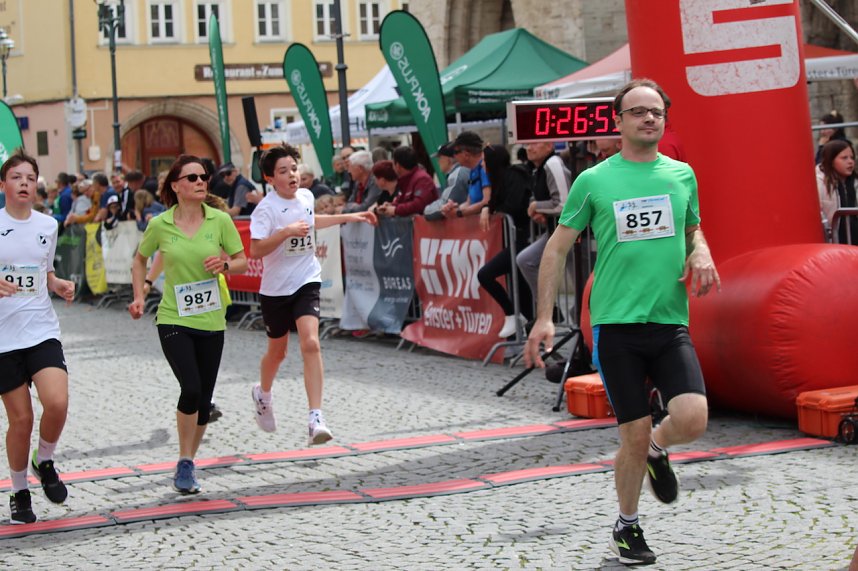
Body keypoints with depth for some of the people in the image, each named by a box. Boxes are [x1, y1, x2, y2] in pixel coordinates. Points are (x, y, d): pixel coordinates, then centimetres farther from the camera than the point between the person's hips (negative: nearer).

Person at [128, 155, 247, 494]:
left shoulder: (220, 220, -2)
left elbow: (243, 262, 6)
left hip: (211, 322, 2)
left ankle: (187, 465, 26)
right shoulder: (160, 225, -3)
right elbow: (139, 260, 14)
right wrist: (139, 297, 4)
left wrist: (225, 265, -15)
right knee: (191, 389, -19)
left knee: (203, 401, 7)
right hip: (173, 320, -2)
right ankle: (184, 463, -2)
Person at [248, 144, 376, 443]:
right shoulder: (266, 209, -15)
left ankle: (316, 418, -23)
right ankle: (263, 393, 49)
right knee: (278, 351, 15)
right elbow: (255, 250, -25)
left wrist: (350, 217, 29)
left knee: (310, 343, -19)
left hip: (306, 283, 3)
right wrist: (286, 232, -34)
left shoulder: (306, 196, 3)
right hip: (276, 287, -3)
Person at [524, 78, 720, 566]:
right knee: (635, 437, -1)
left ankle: (658, 450, 20)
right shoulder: (593, 180, 2)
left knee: (692, 419, -17)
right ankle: (628, 526, 24)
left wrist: (701, 253, 1)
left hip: (671, 324, 2)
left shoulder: (681, 174, 9)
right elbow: (558, 248, 7)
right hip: (616, 324, -2)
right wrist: (544, 318, 2)